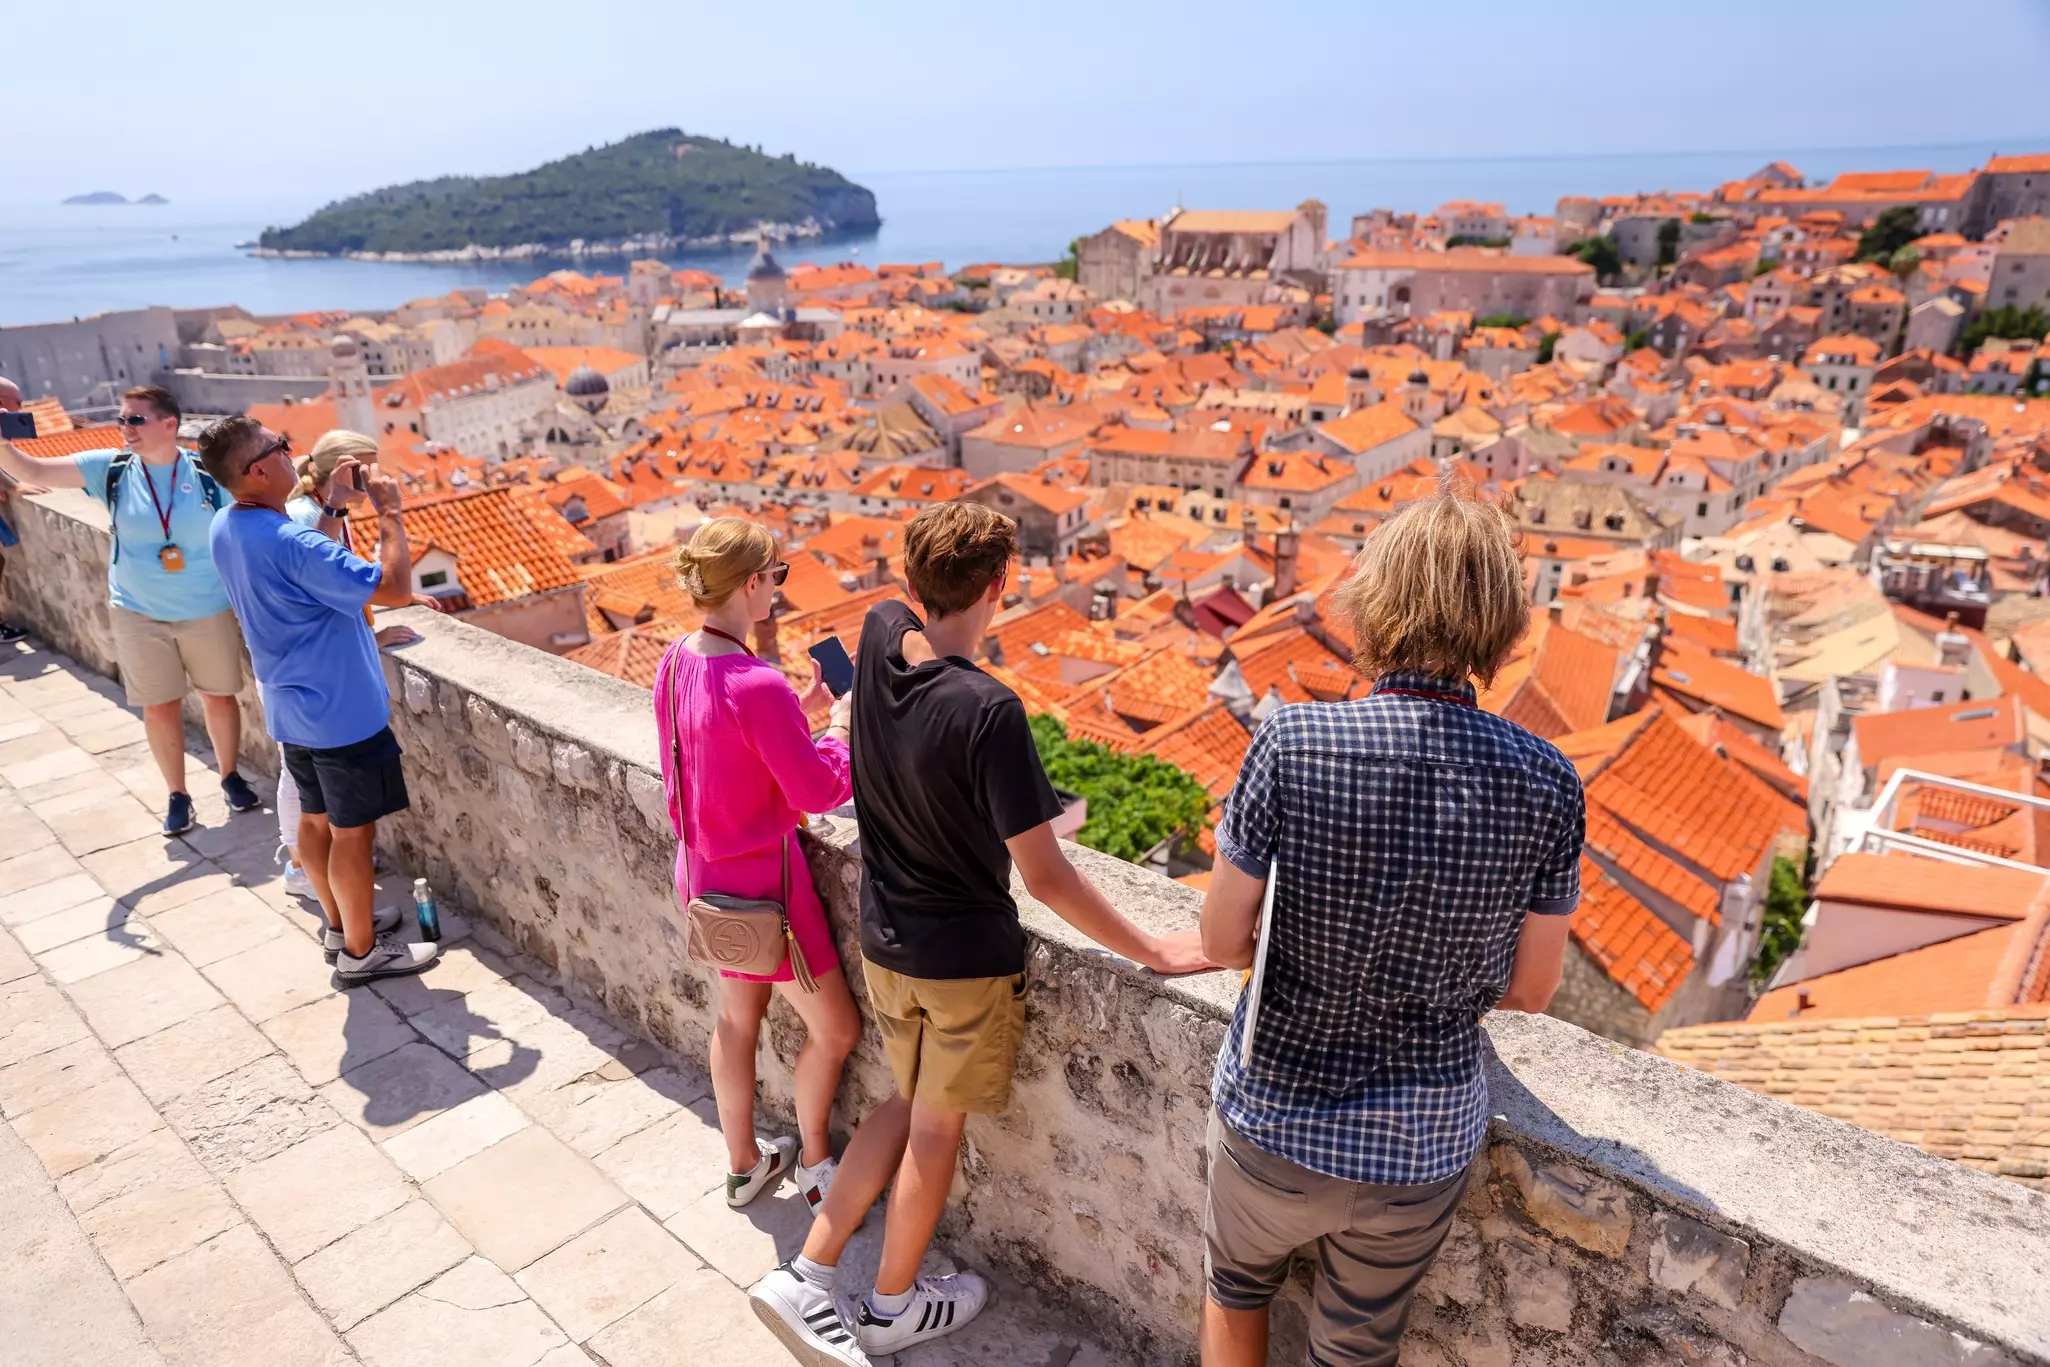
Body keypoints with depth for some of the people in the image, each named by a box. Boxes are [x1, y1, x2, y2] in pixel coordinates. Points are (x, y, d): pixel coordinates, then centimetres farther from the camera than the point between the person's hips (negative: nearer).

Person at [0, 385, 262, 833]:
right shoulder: (111, 469, -5)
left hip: (208, 611, -1)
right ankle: (178, 795, 23)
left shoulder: (209, 472, -10)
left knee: (219, 698, 12)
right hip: (139, 614, 1)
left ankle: (230, 777, 33)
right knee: (159, 709, 7)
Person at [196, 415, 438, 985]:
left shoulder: (226, 528, 1)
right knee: (352, 831, 4)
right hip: (342, 712, -9)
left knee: (315, 819, 21)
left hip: (292, 709, 9)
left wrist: (335, 503, 8)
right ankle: (361, 952, 18)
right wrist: (389, 513, -19)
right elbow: (394, 589, -30)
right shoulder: (289, 542, -29)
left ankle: (340, 922, 37)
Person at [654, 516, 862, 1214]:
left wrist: (801, 707, 3)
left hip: (704, 872, 9)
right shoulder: (758, 686, -31)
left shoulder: (676, 661, -3)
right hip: (760, 882, -9)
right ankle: (814, 1160, 34)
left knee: (737, 1016, 25)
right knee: (836, 1028, 13)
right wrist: (840, 722, -7)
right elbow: (821, 791, -22)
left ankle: (743, 1163, 42)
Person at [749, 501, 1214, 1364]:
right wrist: (1154, 952, -18)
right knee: (937, 1127, 17)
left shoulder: (879, 638, -12)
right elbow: (1045, 878, -25)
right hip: (965, 958, -6)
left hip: (882, 940, 6)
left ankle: (806, 1275, 27)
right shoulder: (987, 712, -30)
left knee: (911, 1105, 26)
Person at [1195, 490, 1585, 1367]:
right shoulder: (1546, 784, -14)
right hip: (1424, 1146, 2)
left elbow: (1222, 940, -13)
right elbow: (1529, 989, -4)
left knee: (1237, 1284, 31)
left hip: (1276, 1121, -1)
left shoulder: (1292, 744, -22)